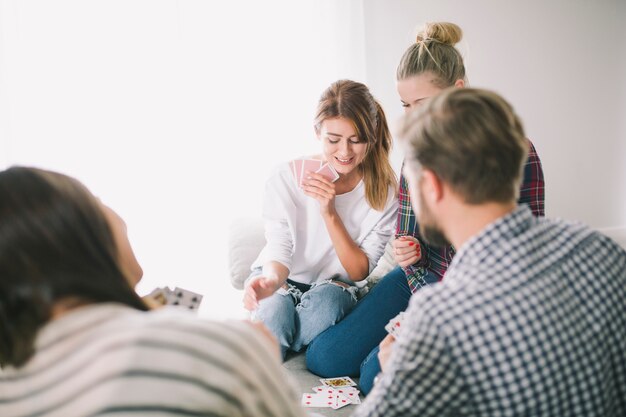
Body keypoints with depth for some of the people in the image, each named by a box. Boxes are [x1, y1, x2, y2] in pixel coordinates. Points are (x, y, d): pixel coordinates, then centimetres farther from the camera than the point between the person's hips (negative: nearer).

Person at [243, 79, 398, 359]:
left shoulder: (385, 193, -12)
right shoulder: (286, 178, -15)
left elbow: (360, 272, -11)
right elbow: (279, 247, -15)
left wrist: (331, 214, -26)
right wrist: (272, 279, -42)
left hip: (335, 287, 1)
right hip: (283, 281, -1)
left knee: (326, 299, -35)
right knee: (275, 312, -36)